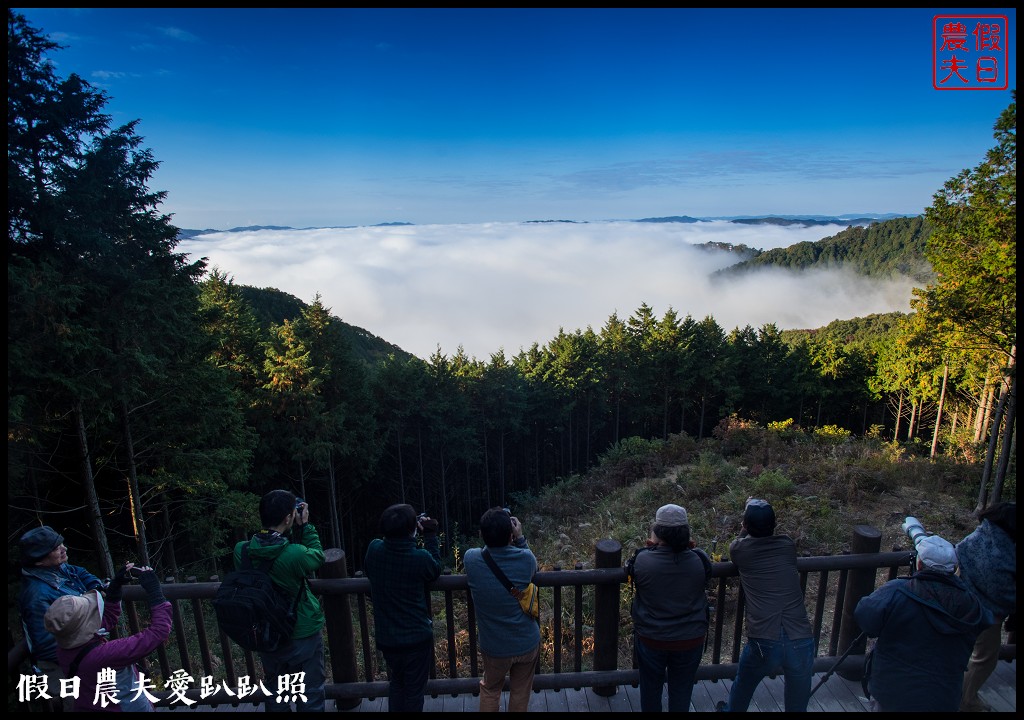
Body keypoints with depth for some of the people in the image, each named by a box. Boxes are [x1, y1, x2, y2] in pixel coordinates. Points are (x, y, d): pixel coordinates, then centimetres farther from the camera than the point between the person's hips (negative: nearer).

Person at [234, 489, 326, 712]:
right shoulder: (295, 554, -30)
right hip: (302, 636, -5)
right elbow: (318, 557, -8)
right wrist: (305, 526, -5)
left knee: (275, 693, 25)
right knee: (310, 695, 14)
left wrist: (295, 529, -4)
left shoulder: (241, 551, -15)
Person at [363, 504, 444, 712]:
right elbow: (436, 569, -2)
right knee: (414, 690, 17)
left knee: (396, 682, 28)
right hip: (417, 637, -4)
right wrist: (430, 535, -1)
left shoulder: (374, 549, -15)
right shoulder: (420, 557, -25)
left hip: (386, 637, 4)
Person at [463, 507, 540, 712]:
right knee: (520, 694, 24)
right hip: (527, 643, 0)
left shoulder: (471, 559, -22)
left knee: (490, 690, 27)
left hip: (495, 647, 0)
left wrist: (491, 535, -6)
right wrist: (520, 538, -6)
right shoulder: (526, 558, -23)